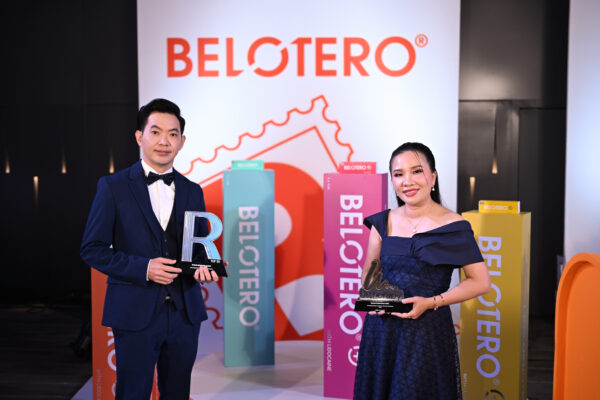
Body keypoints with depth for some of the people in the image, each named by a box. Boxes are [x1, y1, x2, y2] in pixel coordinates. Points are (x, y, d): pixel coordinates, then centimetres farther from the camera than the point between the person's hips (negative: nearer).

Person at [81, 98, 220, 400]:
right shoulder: (113, 187, -3)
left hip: (184, 313, 4)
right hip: (135, 313, -3)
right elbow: (92, 249, -5)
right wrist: (143, 267, -18)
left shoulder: (192, 191, 8)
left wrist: (202, 265, -9)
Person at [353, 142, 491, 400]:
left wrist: (431, 302, -14)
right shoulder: (383, 223, 4)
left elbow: (481, 282, -5)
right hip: (381, 331, 4)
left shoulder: (452, 226, -8)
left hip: (428, 332, -3)